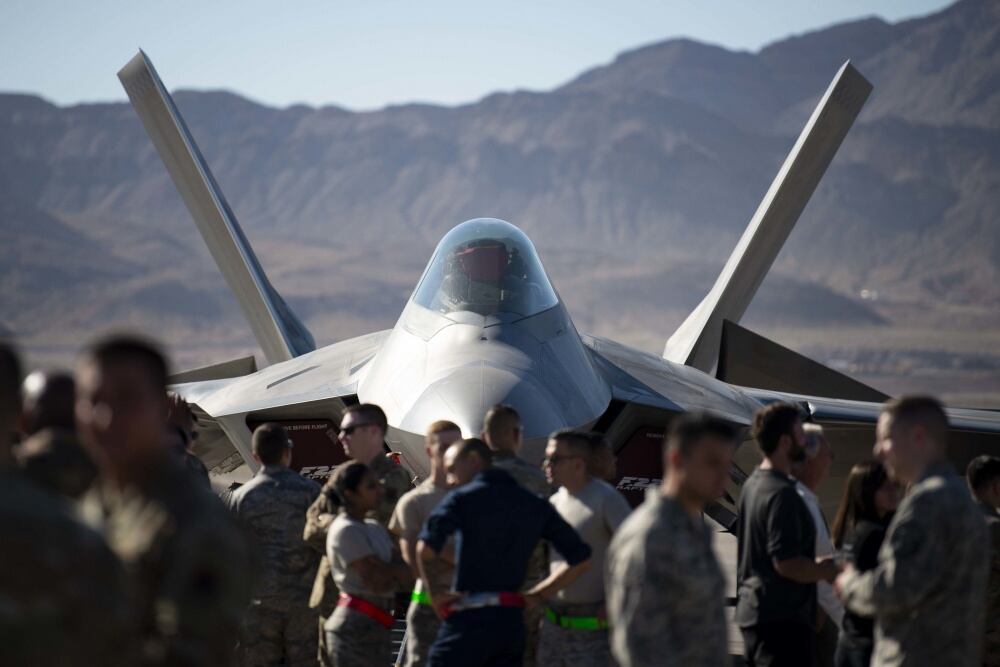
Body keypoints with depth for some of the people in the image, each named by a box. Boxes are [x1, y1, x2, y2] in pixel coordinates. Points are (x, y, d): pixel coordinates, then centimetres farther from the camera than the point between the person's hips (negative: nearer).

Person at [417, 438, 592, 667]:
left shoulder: (463, 498, -4)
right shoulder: (534, 504, 13)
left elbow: (426, 548, -22)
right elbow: (581, 559, 12)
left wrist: (435, 592, -6)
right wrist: (537, 595, 16)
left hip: (468, 622, -6)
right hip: (511, 622, 6)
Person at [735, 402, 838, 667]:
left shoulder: (753, 484, 13)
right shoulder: (781, 494, -19)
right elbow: (787, 563, -24)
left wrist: (817, 565, 18)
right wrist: (830, 571, -10)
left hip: (754, 612, 10)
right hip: (781, 618, -10)